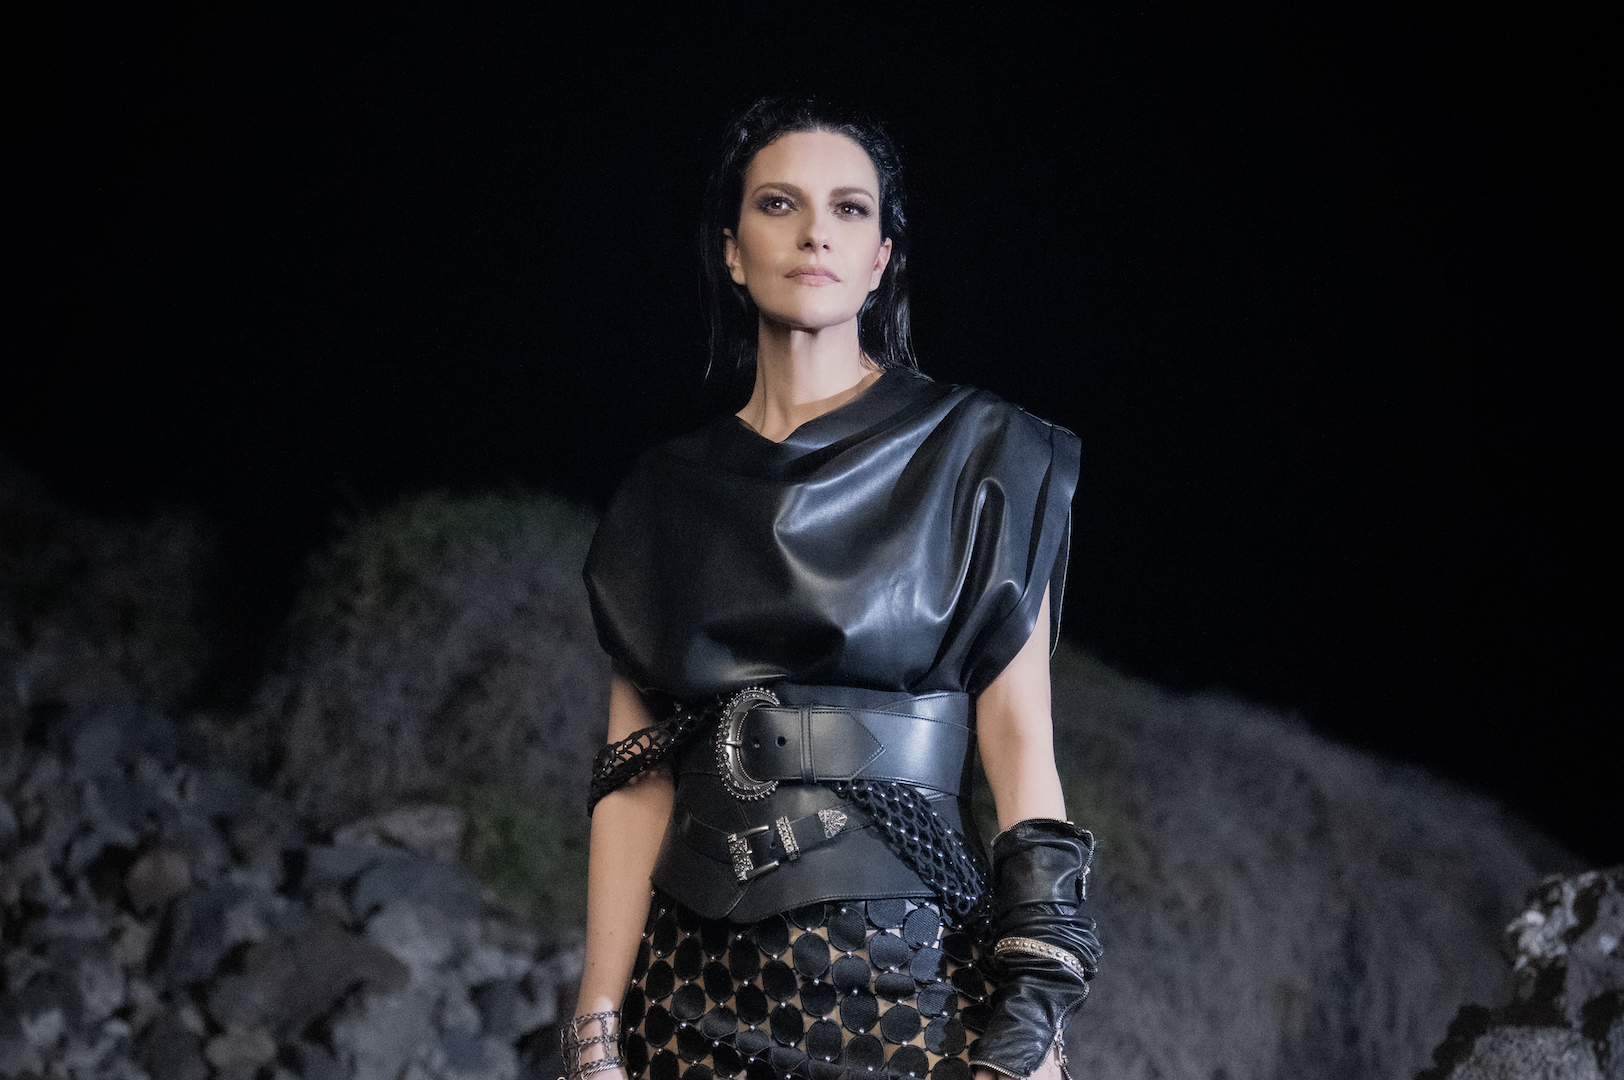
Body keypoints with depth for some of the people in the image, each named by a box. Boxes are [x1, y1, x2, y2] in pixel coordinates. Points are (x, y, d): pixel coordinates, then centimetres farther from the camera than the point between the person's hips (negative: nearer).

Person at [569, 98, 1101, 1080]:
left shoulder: (973, 455, 4)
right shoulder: (673, 494, 11)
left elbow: (1019, 739, -3)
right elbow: (636, 774, 6)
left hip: (913, 977, -2)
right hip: (696, 986, 3)